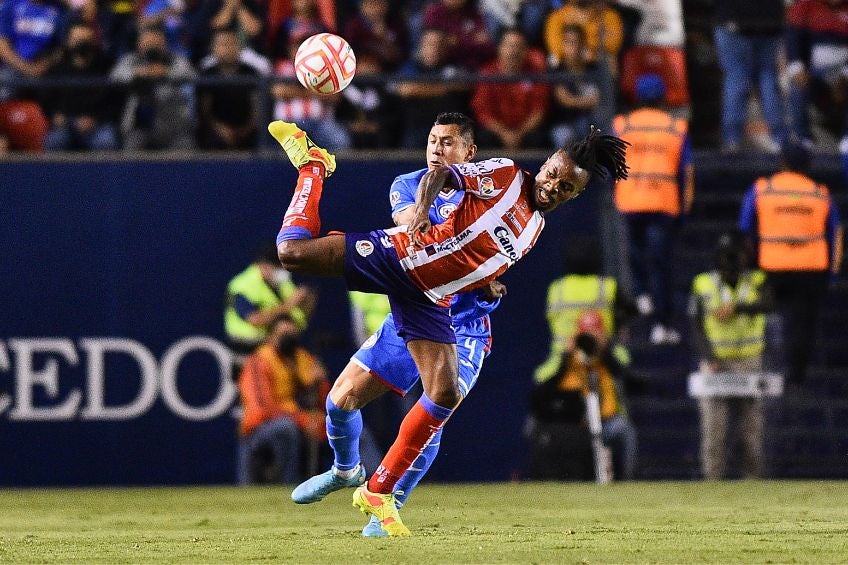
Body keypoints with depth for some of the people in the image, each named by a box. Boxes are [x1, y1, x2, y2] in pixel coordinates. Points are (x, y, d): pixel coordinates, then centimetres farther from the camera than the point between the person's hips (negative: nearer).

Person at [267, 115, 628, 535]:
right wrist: (420, 210, -29)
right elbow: (438, 175, -13)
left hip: (430, 299, 6)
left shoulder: (536, 227, 16)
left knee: (445, 395, -6)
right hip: (399, 257, -6)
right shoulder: (504, 175, -5)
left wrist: (486, 286, 13)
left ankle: (377, 492, 5)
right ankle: (313, 166, 12)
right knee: (294, 252, -19)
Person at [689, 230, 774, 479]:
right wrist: (710, 358, -16)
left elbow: (766, 304, -17)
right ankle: (712, 482, -7)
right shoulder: (703, 285, 4)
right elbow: (697, 328, -1)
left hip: (749, 363, 1)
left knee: (752, 429, 1)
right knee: (713, 428, -8)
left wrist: (736, 308, -33)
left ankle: (754, 478, 7)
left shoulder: (756, 281, 5)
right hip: (715, 363, -1)